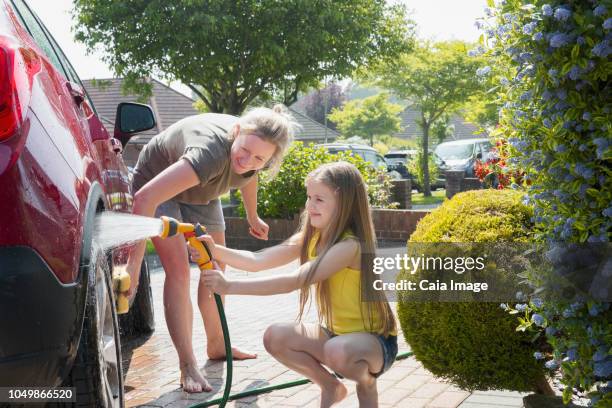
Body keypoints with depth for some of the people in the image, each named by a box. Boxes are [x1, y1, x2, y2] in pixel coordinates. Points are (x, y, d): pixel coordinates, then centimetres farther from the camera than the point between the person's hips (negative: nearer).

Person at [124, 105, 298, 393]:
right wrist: (134, 263, -57)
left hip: (200, 190, 7)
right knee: (179, 270, -19)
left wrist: (253, 218, 17)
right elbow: (145, 197, -54)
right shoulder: (212, 151, -46)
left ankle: (216, 345, 30)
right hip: (158, 184, -7)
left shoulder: (257, 155, -25)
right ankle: (188, 367, -14)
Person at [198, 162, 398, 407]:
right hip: (336, 333, 7)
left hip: (375, 340, -7)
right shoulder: (310, 238, -2)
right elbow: (258, 260, -11)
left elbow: (293, 282, -35)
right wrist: (216, 251, -28)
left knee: (338, 352, -38)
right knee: (275, 337, -11)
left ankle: (367, 383, -2)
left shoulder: (350, 246, -27)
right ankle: (331, 387, 11)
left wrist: (229, 287, -38)